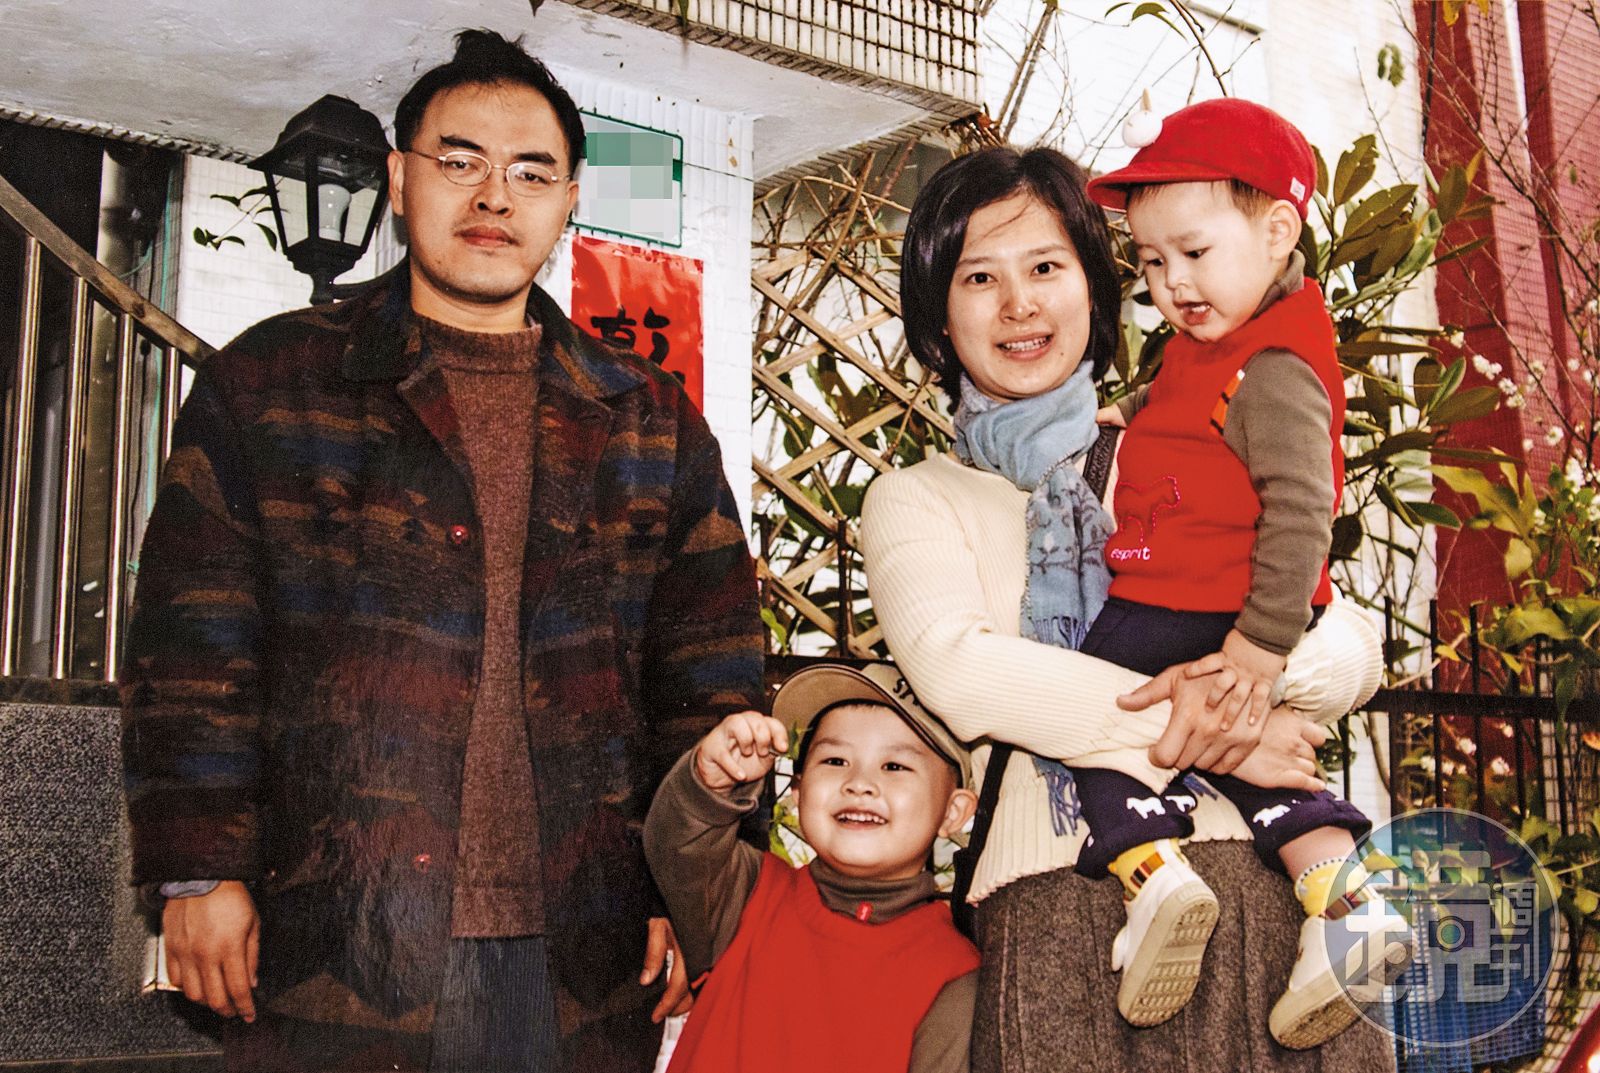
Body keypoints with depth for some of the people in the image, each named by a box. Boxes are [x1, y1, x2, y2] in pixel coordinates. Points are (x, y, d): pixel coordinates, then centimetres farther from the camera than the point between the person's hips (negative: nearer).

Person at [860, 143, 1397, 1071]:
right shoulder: (916, 499, 12)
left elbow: (1355, 649, 10)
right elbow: (955, 668, -7)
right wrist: (1190, 732, -12)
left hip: (1254, 874, 2)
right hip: (1053, 892, -1)